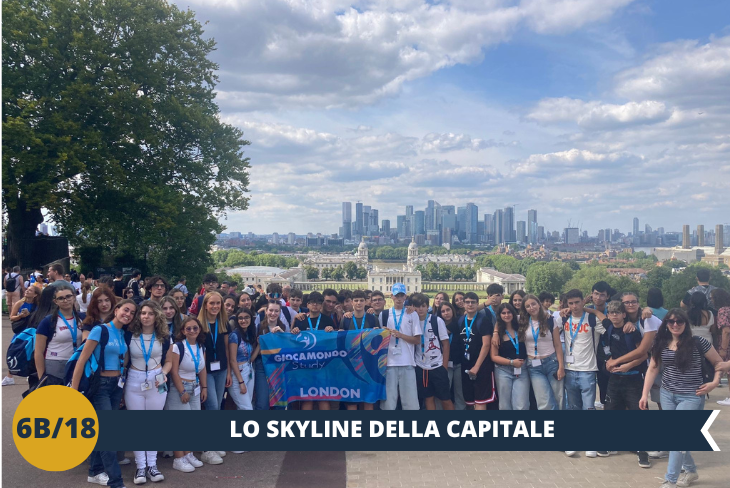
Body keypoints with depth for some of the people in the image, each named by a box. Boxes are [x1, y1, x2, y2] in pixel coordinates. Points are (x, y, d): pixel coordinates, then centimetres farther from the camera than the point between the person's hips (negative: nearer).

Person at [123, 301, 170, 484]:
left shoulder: (164, 336, -2)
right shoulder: (129, 334, -5)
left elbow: (168, 361, 5)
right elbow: (124, 360, 1)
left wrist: (163, 374, -14)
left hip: (156, 383, 1)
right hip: (134, 383, 0)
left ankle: (152, 464, 18)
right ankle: (140, 466, 14)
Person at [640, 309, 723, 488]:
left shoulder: (698, 343, -10)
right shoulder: (661, 344, 2)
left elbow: (718, 362, 0)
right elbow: (653, 369, 6)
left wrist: (715, 382, -14)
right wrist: (645, 394, 2)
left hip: (691, 397, -5)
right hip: (667, 395, 5)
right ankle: (691, 471, 36)